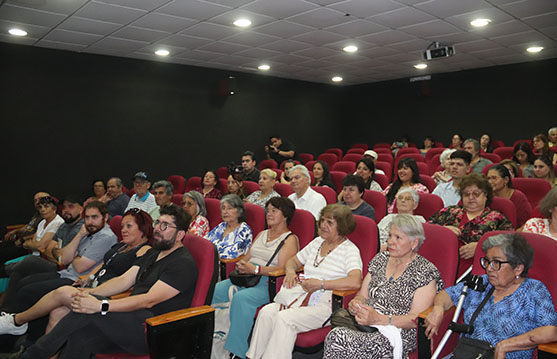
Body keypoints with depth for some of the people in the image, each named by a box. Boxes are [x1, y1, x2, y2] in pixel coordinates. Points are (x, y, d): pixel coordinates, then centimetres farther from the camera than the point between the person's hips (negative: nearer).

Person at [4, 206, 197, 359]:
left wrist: (101, 305, -26)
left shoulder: (184, 263, -11)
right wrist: (91, 292, -6)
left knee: (88, 311, -21)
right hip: (132, 320, 8)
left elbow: (149, 300, -20)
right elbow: (124, 280, 11)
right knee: (79, 338, -16)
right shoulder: (152, 253, 19)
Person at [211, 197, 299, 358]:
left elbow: (283, 269, -11)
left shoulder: (290, 239, 2)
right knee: (214, 290, -17)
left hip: (268, 282, -7)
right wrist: (241, 265, -1)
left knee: (241, 298, -35)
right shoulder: (262, 234, 27)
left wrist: (256, 269, -19)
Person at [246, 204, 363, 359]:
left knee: (284, 318, -29)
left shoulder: (350, 250, -4)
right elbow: (293, 260, 29)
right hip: (301, 297, 6)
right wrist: (290, 271, 5)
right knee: (267, 311, -20)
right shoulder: (317, 242, 19)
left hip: (325, 303, -6)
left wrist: (321, 284, -23)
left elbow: (355, 282, -21)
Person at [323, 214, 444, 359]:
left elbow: (416, 319, -10)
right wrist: (356, 303, -6)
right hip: (365, 323, 5)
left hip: (399, 333, -5)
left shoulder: (426, 271, -3)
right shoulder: (381, 259, 15)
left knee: (338, 340, -30)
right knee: (335, 335, -29)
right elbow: (363, 295, 18)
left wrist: (379, 319, -22)